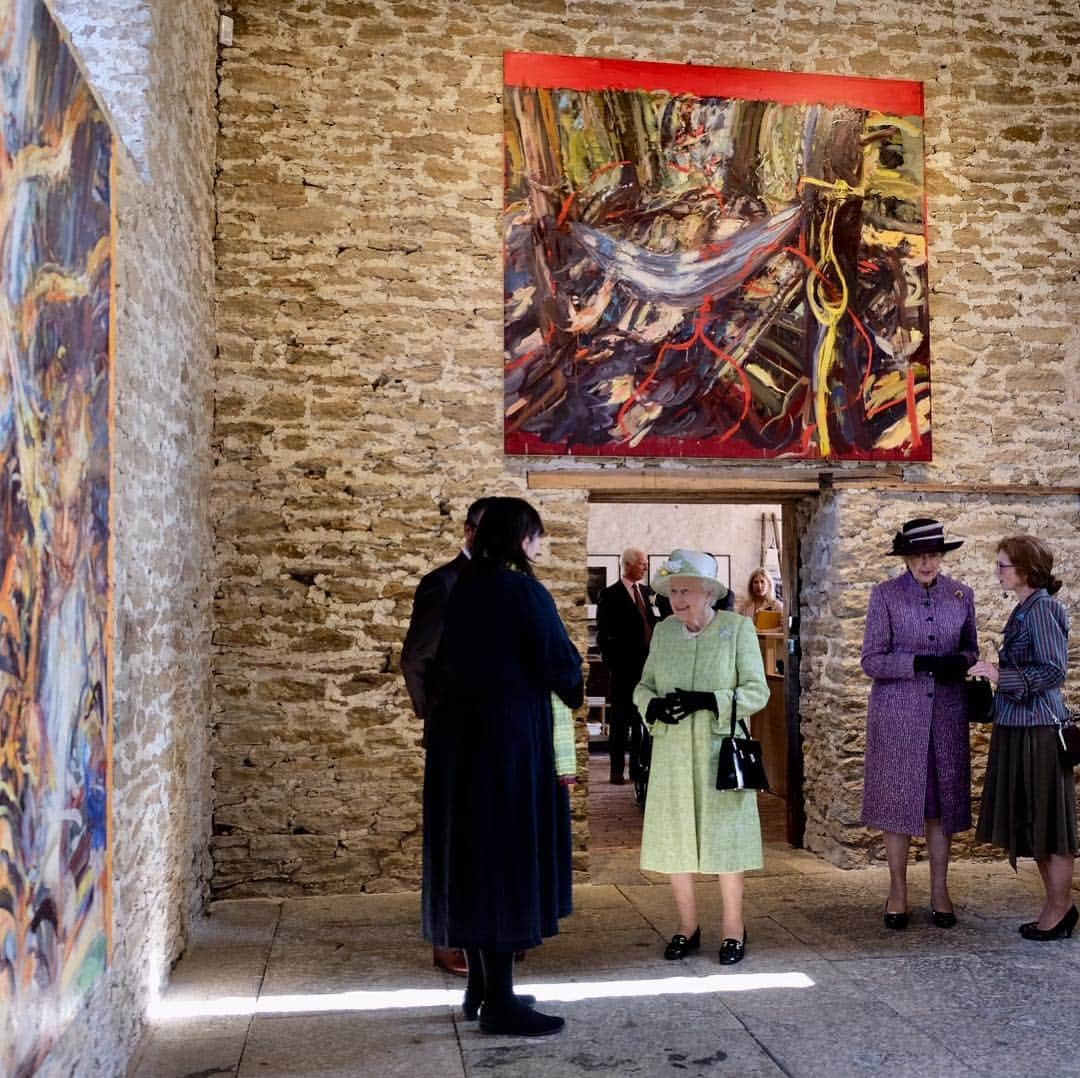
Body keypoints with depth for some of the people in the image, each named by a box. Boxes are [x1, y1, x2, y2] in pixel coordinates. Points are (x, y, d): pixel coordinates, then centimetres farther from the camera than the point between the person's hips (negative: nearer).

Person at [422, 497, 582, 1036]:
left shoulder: (461, 591, 7)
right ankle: (499, 1002, 6)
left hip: (458, 737, 8)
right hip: (509, 740, -8)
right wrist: (575, 685, 9)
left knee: (472, 856, 14)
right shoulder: (525, 593, -14)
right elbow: (561, 667, -12)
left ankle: (481, 986, 25)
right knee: (506, 859, 0)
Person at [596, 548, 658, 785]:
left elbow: (653, 624, 16)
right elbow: (603, 634, -6)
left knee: (643, 718, 8)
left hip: (648, 665, 5)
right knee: (620, 718, 2)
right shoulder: (610, 595, -5)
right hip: (623, 667, -5)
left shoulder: (647, 592, 13)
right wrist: (610, 663, -10)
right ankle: (617, 769, 8)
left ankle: (638, 767, 16)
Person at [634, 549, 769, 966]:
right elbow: (643, 686, 12)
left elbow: (757, 691, -7)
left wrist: (707, 701, -20)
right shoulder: (663, 631, 6)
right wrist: (653, 705, -11)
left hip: (720, 750, -3)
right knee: (674, 838, 7)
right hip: (672, 754, 4)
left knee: (725, 837, 3)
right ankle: (687, 928, 22)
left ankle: (734, 931, 18)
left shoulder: (738, 627, -4)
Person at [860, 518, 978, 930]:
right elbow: (871, 661, -7)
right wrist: (921, 663, -20)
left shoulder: (961, 594, 6)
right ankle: (897, 892, 16)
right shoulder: (885, 595, -4)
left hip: (947, 712, 3)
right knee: (898, 801, 3)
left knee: (943, 801, 7)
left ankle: (940, 892, 19)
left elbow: (971, 649, 14)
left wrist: (960, 661, -10)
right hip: (898, 714, -2)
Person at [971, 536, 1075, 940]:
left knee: (1046, 820, 1)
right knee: (1030, 820, 14)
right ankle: (1056, 904, 24)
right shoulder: (1024, 610, 13)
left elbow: (1054, 671, -19)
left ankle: (1060, 908, 13)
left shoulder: (1042, 609, -15)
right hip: (1018, 727, 10)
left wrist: (1001, 675, -21)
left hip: (1038, 730, -10)